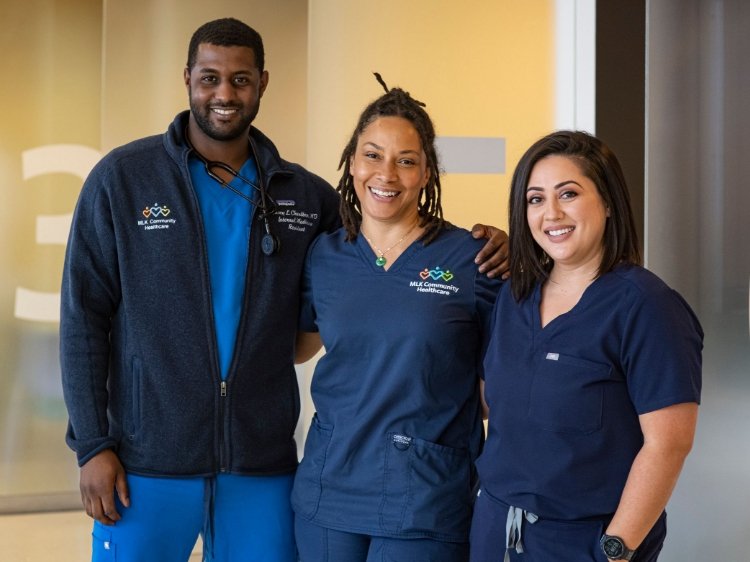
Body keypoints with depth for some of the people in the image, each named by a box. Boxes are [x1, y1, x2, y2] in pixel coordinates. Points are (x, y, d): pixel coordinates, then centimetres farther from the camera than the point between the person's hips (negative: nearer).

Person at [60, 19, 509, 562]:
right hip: (148, 460, -2)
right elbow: (85, 316, -1)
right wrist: (92, 444, -7)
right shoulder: (122, 178, -1)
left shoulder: (305, 195, 5)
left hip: (262, 462, 2)